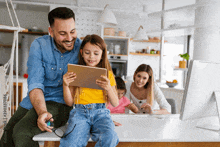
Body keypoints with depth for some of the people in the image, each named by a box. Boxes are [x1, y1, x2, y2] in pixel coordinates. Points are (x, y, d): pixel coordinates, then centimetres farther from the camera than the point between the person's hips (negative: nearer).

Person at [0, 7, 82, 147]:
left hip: (61, 103, -3)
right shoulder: (39, 46, -8)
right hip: (35, 100, 3)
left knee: (21, 132, -24)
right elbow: (35, 83, -16)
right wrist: (42, 112, -34)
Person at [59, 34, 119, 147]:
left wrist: (108, 88, -9)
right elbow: (70, 102, 11)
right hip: (80, 111, -1)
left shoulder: (107, 74, 13)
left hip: (100, 112, 1)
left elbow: (115, 104, 9)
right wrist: (65, 85, -5)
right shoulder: (76, 73, 12)